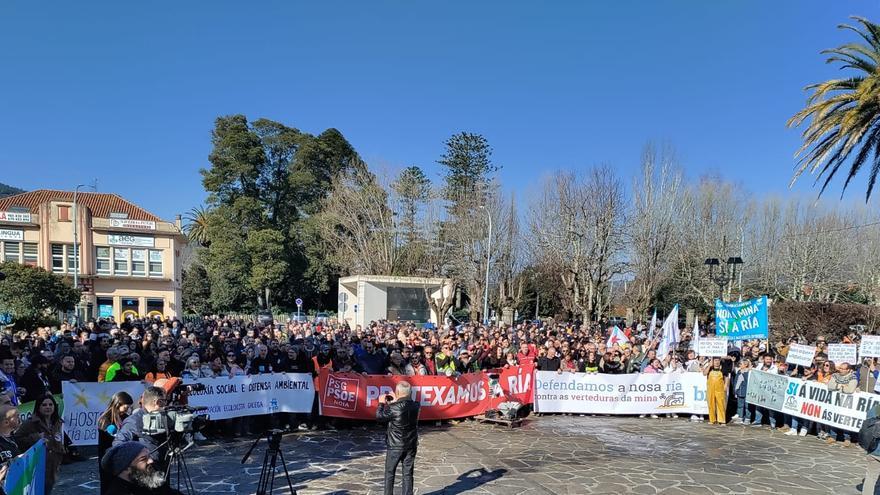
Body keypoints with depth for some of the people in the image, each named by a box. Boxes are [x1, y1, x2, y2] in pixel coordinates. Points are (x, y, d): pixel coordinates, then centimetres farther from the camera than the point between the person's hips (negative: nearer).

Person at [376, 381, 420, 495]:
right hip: (411, 446, 4)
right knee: (408, 474, 11)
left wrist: (382, 403, 7)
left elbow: (379, 416, -7)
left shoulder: (394, 408, -22)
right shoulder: (415, 406, -7)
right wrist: (394, 402, 17)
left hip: (395, 446, -3)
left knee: (390, 473, 14)